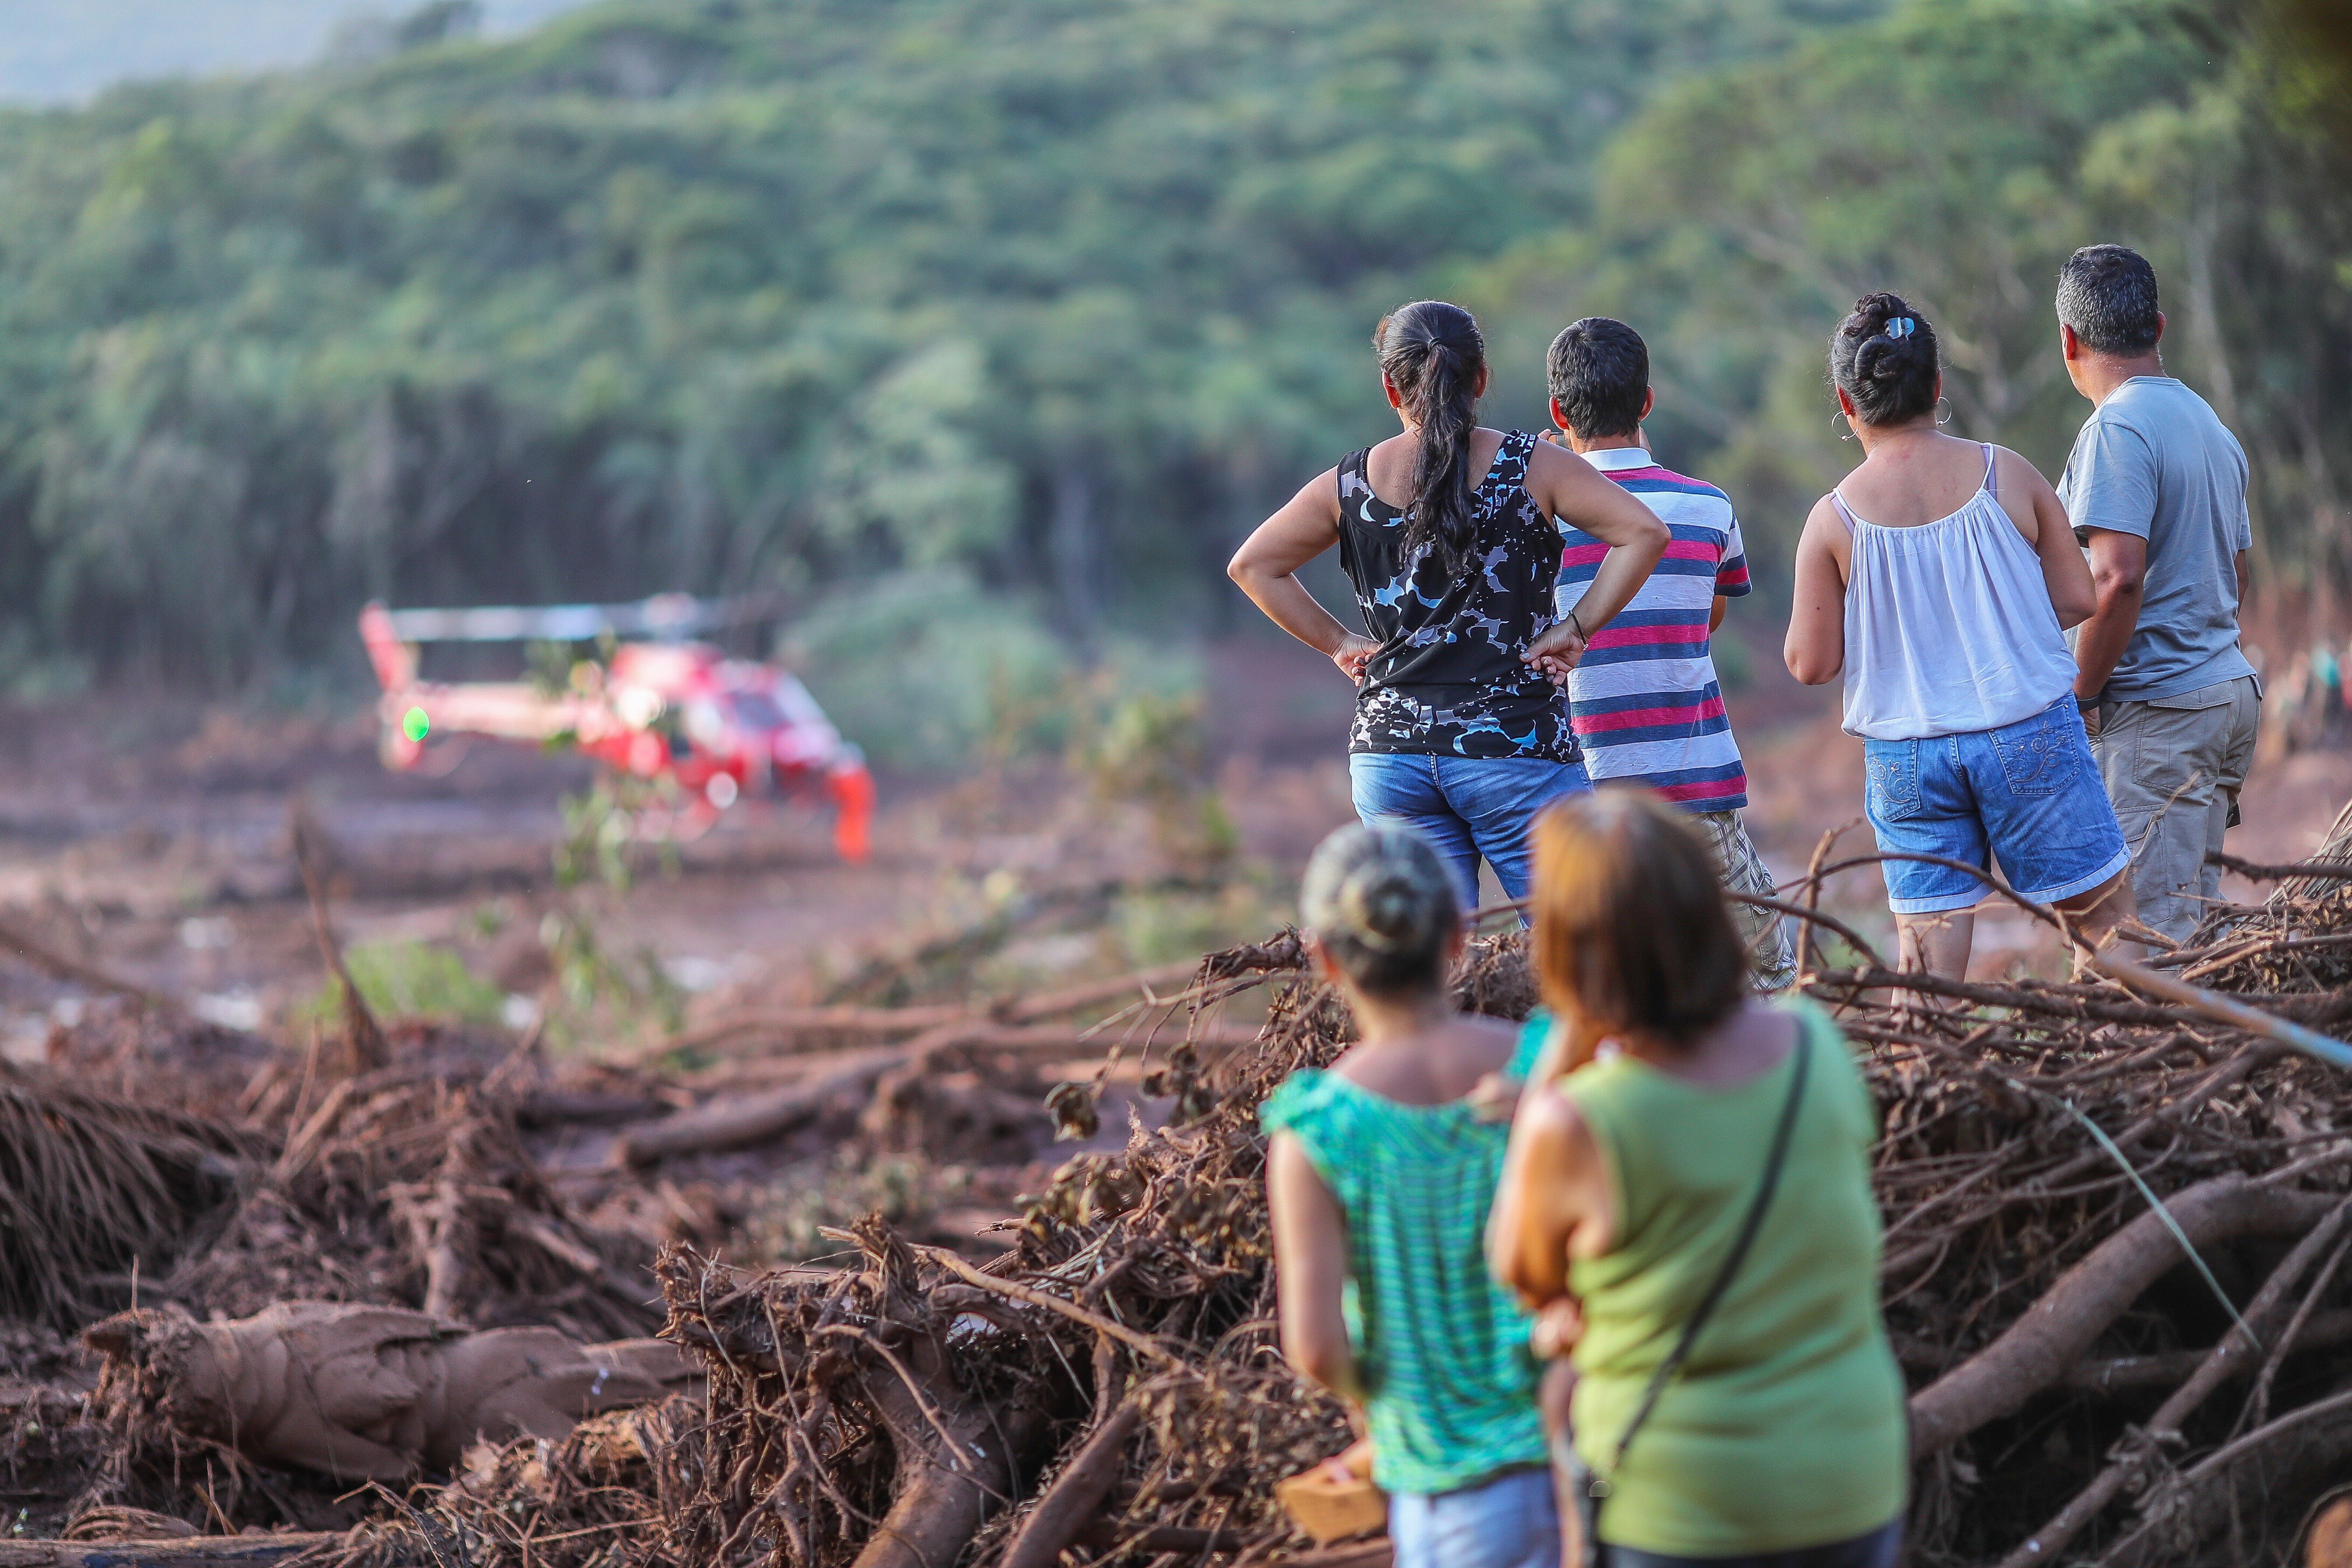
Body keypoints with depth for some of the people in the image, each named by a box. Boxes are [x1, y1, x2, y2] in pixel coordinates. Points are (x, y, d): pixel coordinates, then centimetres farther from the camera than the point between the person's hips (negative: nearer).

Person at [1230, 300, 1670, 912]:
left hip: (1390, 754, 3)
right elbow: (1644, 533, -11)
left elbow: (1252, 566, 11)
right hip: (1514, 750, -3)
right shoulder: (1532, 467, -3)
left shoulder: (1350, 486, 4)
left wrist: (1338, 642, 11)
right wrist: (1575, 629, -5)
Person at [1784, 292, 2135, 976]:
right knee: (2108, 922, 10)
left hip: (1906, 755, 0)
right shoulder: (2007, 475, -4)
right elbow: (2077, 599, 1)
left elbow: (1810, 663, -3)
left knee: (1929, 964, 4)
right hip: (2031, 736, 0)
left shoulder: (1834, 520, -6)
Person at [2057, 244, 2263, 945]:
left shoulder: (2117, 428, -13)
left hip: (2160, 706, -9)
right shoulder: (2213, 427, 16)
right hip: (2230, 685, 9)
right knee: (2199, 914, 12)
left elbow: (2118, 578, -23)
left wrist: (2079, 696, -13)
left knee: (2153, 933, -10)